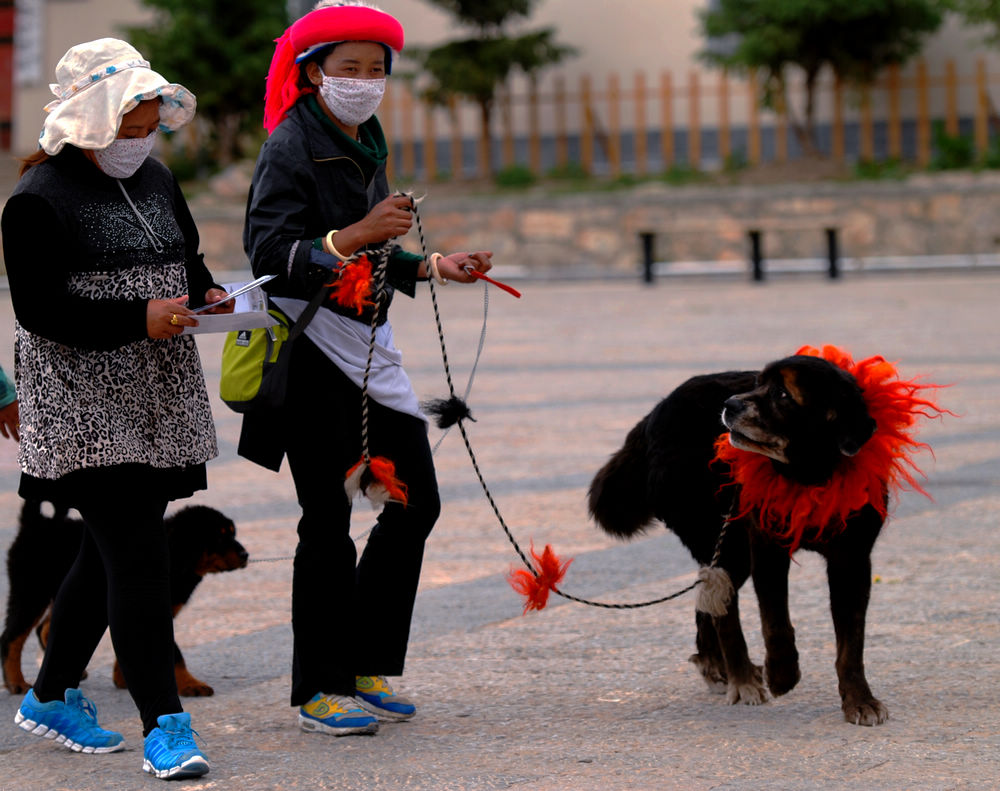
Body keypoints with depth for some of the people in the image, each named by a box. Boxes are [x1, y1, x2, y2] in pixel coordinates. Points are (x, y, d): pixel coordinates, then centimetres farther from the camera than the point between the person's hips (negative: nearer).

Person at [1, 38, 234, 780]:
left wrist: (205, 293, 1)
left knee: (109, 551, 15)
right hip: (85, 410, -8)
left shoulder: (155, 179, 12)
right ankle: (164, 725, -10)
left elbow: (187, 257, 24)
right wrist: (140, 318, -23)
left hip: (157, 404, 8)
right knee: (136, 555, -12)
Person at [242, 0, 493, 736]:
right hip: (312, 349, -8)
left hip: (368, 344, 8)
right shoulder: (291, 147, -11)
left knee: (416, 503, 8)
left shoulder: (367, 143, 14)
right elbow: (269, 253, -21)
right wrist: (356, 235, -28)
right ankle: (318, 690, 5)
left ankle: (365, 669, 18)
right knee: (328, 523, -4)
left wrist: (434, 266, 13)